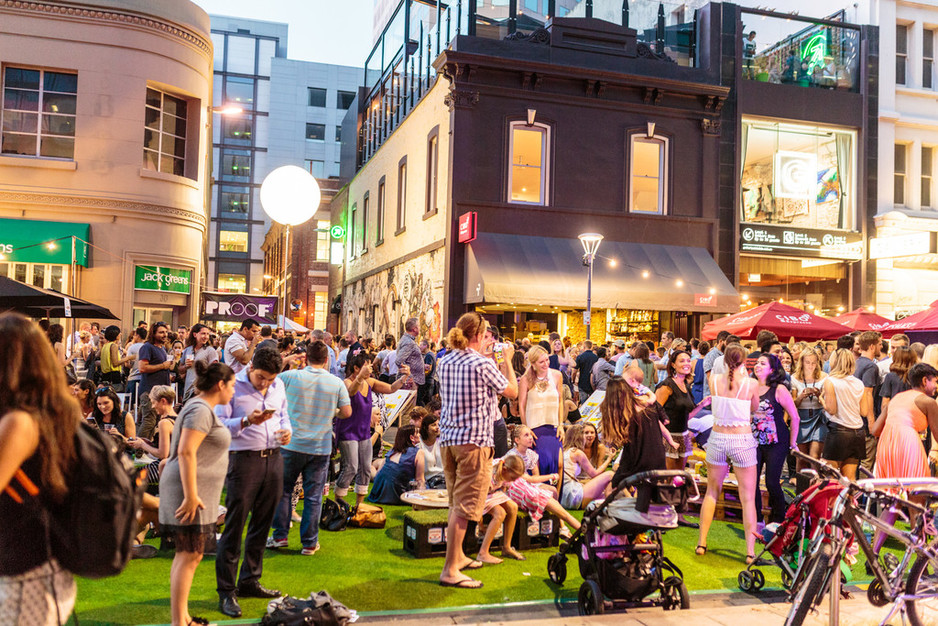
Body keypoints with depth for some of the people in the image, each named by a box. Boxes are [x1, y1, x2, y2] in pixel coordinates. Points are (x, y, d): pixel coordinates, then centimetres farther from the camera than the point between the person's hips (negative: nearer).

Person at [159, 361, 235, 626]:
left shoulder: (202, 408, 17)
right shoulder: (201, 410, -16)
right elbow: (186, 452, -24)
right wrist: (191, 495, -26)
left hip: (196, 491, 11)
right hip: (191, 490, -11)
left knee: (188, 555, 14)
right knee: (189, 556, -7)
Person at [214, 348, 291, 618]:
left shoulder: (278, 385, 10)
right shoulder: (233, 385, -8)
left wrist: (287, 430, 1)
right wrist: (246, 421, -28)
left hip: (273, 459, 6)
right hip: (244, 461, -6)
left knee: (262, 524, 14)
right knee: (234, 527, -2)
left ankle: (250, 580, 28)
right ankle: (226, 591, 7)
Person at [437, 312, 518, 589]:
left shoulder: (445, 362, 6)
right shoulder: (483, 364, -14)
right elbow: (512, 392, -2)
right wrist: (507, 358, 8)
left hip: (448, 438, 8)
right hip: (474, 440, -8)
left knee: (456, 502, 21)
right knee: (465, 506, -3)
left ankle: (457, 557, 35)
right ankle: (450, 571, -1)